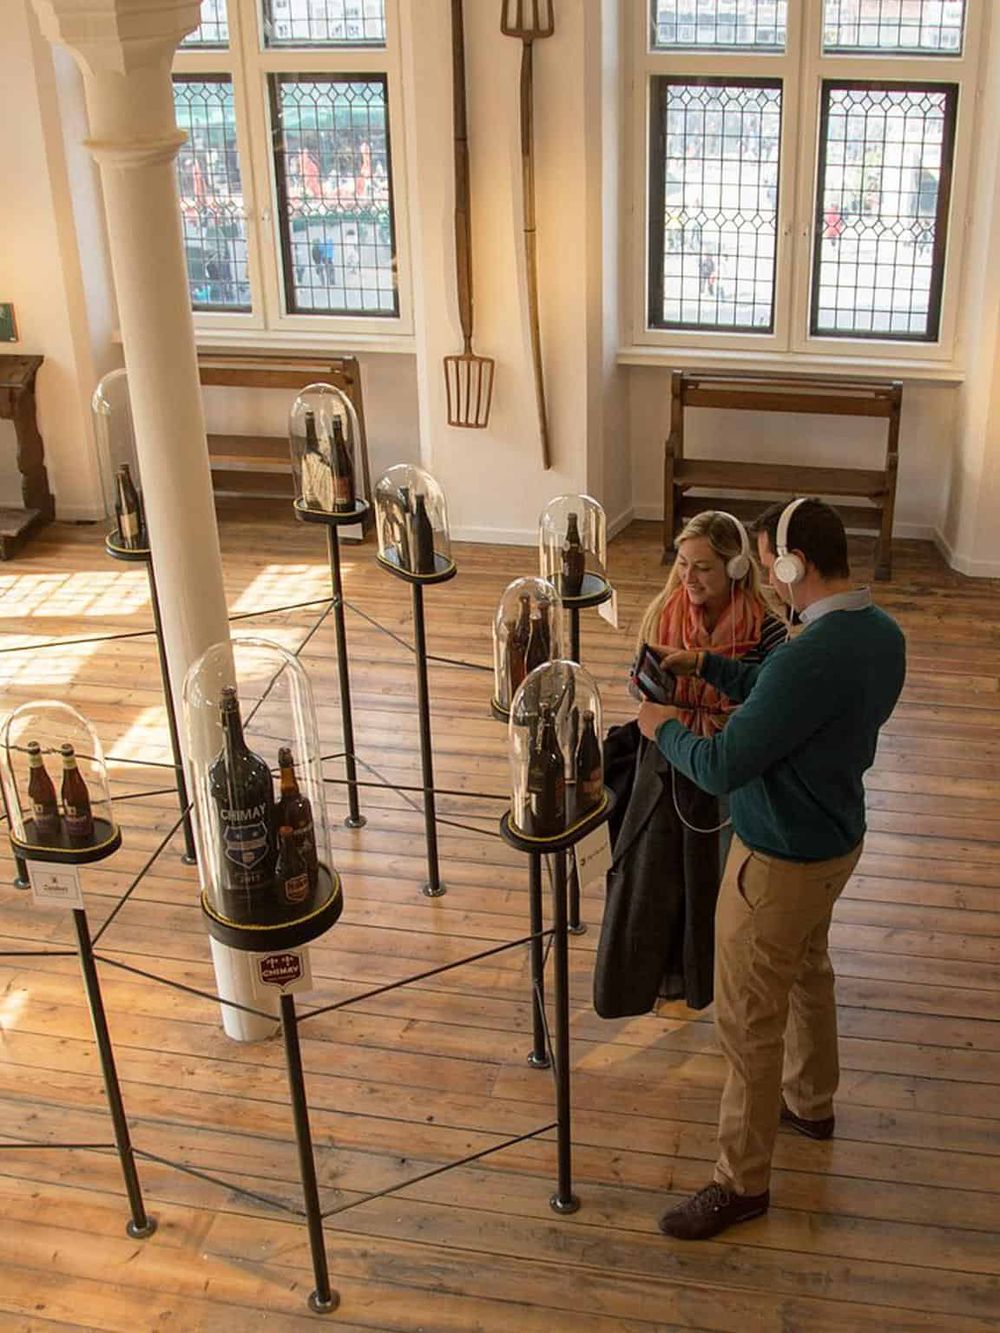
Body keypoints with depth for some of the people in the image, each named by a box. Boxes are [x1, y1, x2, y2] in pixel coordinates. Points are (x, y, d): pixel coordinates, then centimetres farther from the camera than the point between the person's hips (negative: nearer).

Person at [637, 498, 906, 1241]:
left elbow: (722, 768, -28)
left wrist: (663, 729, -9)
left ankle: (743, 1181, 20)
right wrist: (706, 666, 5)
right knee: (807, 971, 30)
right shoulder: (882, 634, -4)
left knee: (748, 1021, 5)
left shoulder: (812, 659, -34)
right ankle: (812, 1102, 52)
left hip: (781, 864, -9)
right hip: (836, 840, 9)